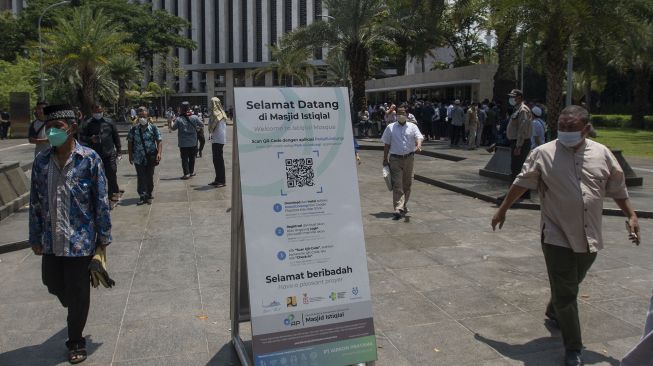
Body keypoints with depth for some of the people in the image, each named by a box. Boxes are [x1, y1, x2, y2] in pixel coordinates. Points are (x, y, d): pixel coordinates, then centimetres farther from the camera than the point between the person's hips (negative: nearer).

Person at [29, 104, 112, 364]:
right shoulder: (41, 161, 0)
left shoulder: (89, 158, -10)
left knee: (78, 293, 7)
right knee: (54, 285, 19)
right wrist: (35, 238, 7)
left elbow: (101, 201, -7)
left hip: (81, 240, -4)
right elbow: (35, 202, 6)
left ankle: (76, 342, 28)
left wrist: (104, 236, -6)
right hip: (51, 241, 4)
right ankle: (76, 315, 51)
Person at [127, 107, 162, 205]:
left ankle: (149, 195, 22)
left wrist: (159, 153, -16)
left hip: (150, 158, 0)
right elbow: (130, 143, 10)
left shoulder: (153, 128, 0)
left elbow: (159, 141, -3)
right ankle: (143, 196, -4)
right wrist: (130, 155, 6)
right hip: (138, 158, 1)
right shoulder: (133, 129, 4)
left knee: (150, 177, 8)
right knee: (141, 177, -4)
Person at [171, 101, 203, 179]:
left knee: (184, 158, 4)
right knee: (192, 157, 15)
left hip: (183, 143, -2)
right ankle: (191, 172, 24)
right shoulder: (194, 117, -6)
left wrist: (171, 121, 17)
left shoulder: (179, 119, -12)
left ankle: (186, 173, -2)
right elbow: (202, 126, 3)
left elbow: (173, 128, 0)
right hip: (193, 142, 2)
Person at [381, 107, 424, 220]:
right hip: (395, 159, -2)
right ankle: (398, 209, -15)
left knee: (407, 184, 12)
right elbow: (386, 144, 7)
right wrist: (385, 159, 4)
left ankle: (404, 206, 28)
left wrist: (418, 145, -32)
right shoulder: (390, 127, 5)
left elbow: (418, 137, -9)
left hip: (409, 158, 2)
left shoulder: (412, 127, 6)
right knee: (397, 185, -10)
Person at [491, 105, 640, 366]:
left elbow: (617, 188, 12)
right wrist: (502, 210, 3)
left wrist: (631, 216, 10)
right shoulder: (543, 153, -8)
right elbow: (521, 183, -1)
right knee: (566, 293, 0)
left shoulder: (602, 153, 2)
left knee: (569, 286, 22)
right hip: (557, 237, -4)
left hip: (589, 238, 4)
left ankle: (554, 312, 52)